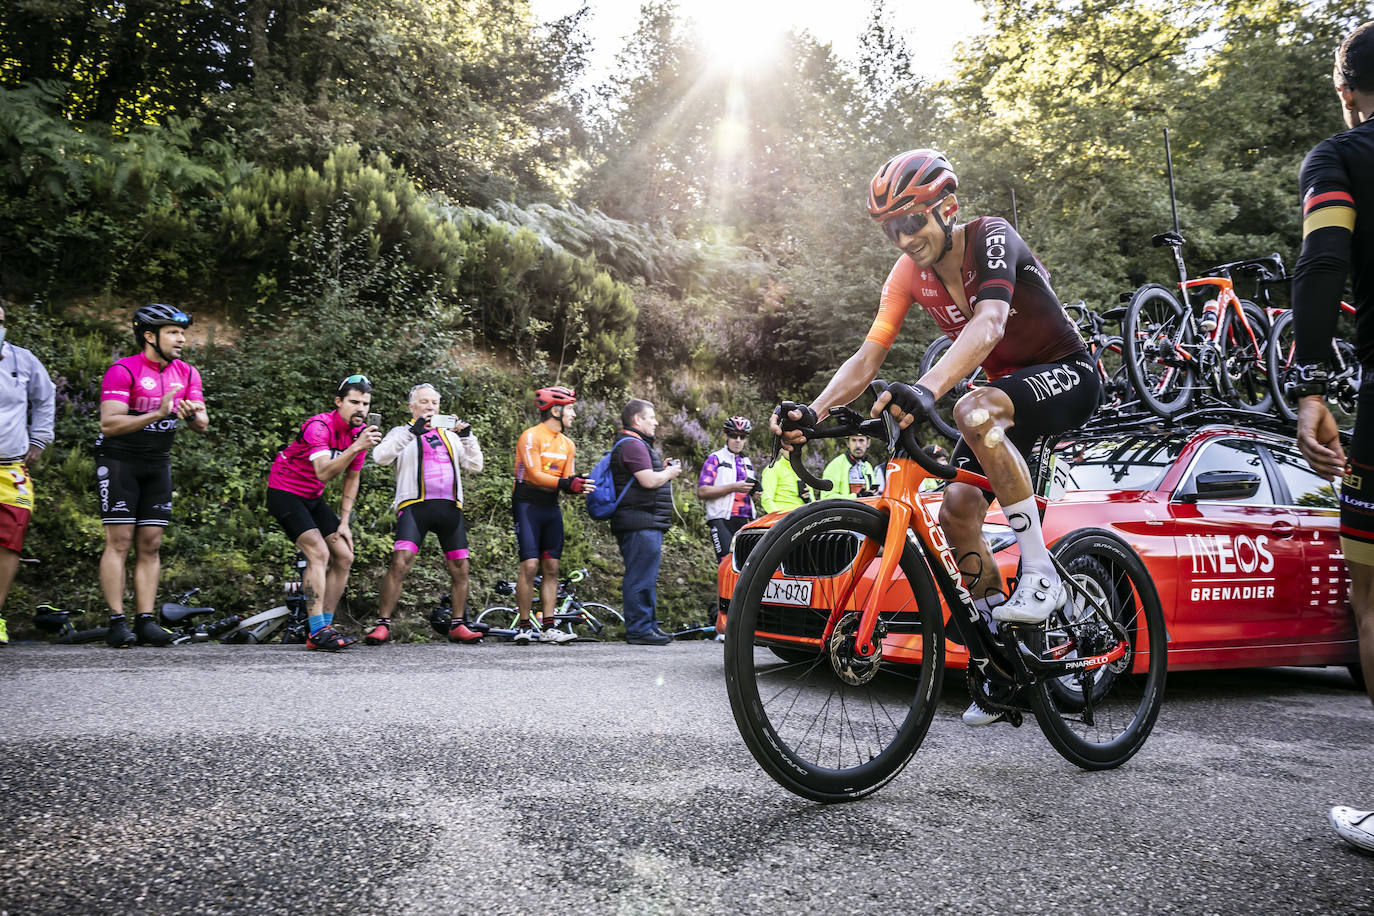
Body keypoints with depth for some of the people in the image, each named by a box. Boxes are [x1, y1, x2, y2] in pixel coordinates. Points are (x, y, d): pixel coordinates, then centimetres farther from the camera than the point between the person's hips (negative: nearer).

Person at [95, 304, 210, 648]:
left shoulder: (186, 374, 4)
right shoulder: (123, 371, -14)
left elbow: (202, 425, 0)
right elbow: (109, 424, -23)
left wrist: (194, 414, -24)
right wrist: (156, 414, -34)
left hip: (157, 464, 5)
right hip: (118, 461, -5)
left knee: (151, 545, 2)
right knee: (120, 541, -8)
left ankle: (145, 621, 2)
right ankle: (117, 623, -5)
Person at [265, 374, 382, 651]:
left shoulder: (361, 432, -2)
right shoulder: (318, 426, -25)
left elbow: (352, 478, 9)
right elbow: (324, 473, -39)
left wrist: (344, 522, 4)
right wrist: (357, 446, -49)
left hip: (313, 498, 8)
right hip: (284, 493, -8)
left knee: (344, 557, 0)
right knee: (319, 553, -22)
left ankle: (326, 627, 8)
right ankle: (317, 633, -20)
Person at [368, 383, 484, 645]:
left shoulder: (450, 435, 23)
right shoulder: (403, 433, 13)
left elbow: (474, 466, 15)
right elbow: (381, 456, -7)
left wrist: (467, 436, 2)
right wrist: (412, 431, -16)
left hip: (449, 507, 4)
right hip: (415, 505, -4)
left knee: (460, 568, 4)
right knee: (400, 564, -18)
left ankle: (458, 626, 16)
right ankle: (382, 625, -11)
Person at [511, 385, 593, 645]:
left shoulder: (567, 444, 12)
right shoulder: (531, 436, -10)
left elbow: (567, 480, 8)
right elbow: (534, 475, -19)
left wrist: (579, 486, -15)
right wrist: (567, 483, -30)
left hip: (551, 507, 7)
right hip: (527, 505, -7)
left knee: (551, 567, 2)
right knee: (530, 565, -13)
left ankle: (548, 628, 4)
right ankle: (523, 626, -4)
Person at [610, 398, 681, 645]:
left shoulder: (637, 444, 23)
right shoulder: (633, 445, -12)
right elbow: (649, 481, -21)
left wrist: (663, 469, 14)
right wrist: (669, 473, -4)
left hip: (647, 524, 11)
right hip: (640, 524, -11)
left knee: (646, 578, 15)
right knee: (641, 578, -8)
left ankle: (649, 626, 22)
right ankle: (639, 630, -5)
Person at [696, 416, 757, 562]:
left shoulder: (747, 462, 24)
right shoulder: (716, 458, 3)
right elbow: (702, 492, -10)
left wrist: (753, 492, 8)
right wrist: (734, 487, -15)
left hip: (744, 522, 6)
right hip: (722, 521, -6)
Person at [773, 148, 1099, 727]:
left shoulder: (992, 238, -23)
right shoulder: (908, 275, -6)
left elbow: (988, 322, -42)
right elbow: (867, 359, -11)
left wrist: (925, 389, -59)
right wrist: (812, 412, -29)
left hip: (1067, 374, -7)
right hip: (1005, 386, 7)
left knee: (974, 412, -38)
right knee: (956, 513, -7)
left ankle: (1040, 575, -28)